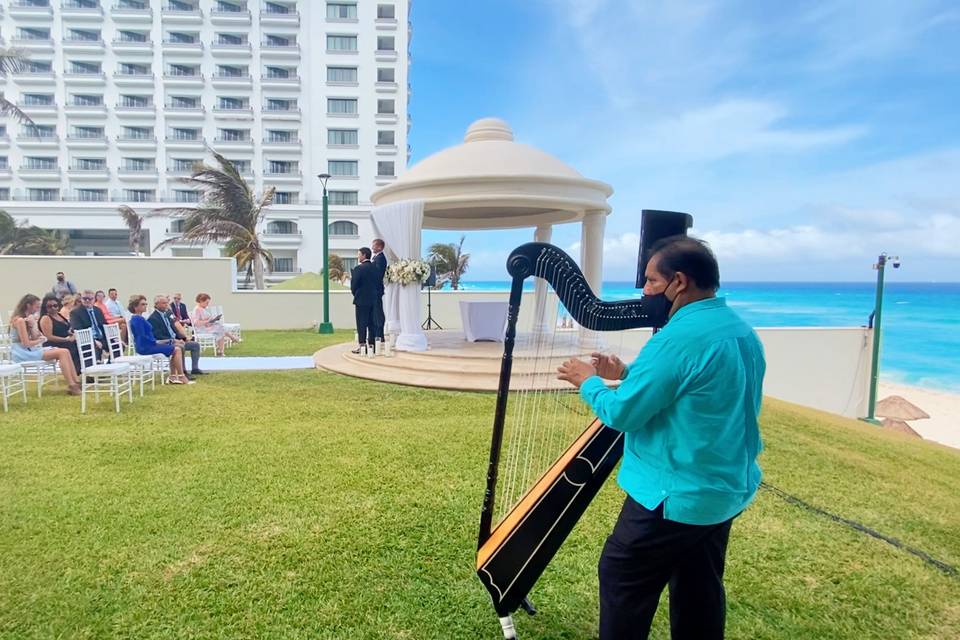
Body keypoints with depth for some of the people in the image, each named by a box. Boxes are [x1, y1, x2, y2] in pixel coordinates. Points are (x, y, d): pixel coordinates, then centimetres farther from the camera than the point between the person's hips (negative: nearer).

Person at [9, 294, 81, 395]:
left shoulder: (26, 319, 14)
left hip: (30, 350, 9)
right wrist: (41, 340, -2)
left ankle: (76, 382, -15)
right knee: (62, 353, -20)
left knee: (64, 351, -7)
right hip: (23, 353, -9)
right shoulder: (20, 320, -15)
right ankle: (71, 385, -23)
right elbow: (26, 343, -18)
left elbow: (34, 338, 11)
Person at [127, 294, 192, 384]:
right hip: (145, 347, -10)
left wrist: (156, 341, 7)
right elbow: (142, 337, -21)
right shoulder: (137, 319, -15)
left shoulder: (139, 318, 16)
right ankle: (181, 377, -8)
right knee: (177, 349, -12)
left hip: (149, 344, 10)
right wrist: (156, 342, -12)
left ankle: (173, 377, 4)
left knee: (177, 347, 8)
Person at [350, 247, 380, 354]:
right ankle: (371, 344, 14)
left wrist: (355, 295, 6)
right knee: (372, 323, 10)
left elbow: (353, 286, -11)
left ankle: (362, 346, 1)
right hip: (373, 300, 6)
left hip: (361, 300, -6)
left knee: (361, 324, -1)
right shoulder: (375, 268, 6)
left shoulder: (358, 268, -13)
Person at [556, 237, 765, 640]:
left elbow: (622, 413, -21)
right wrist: (626, 375, 11)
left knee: (621, 579, 9)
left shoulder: (680, 337, -25)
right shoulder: (742, 332, 6)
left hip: (677, 497, -9)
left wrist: (588, 382, -3)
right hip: (727, 490, 9)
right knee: (699, 592, 21)